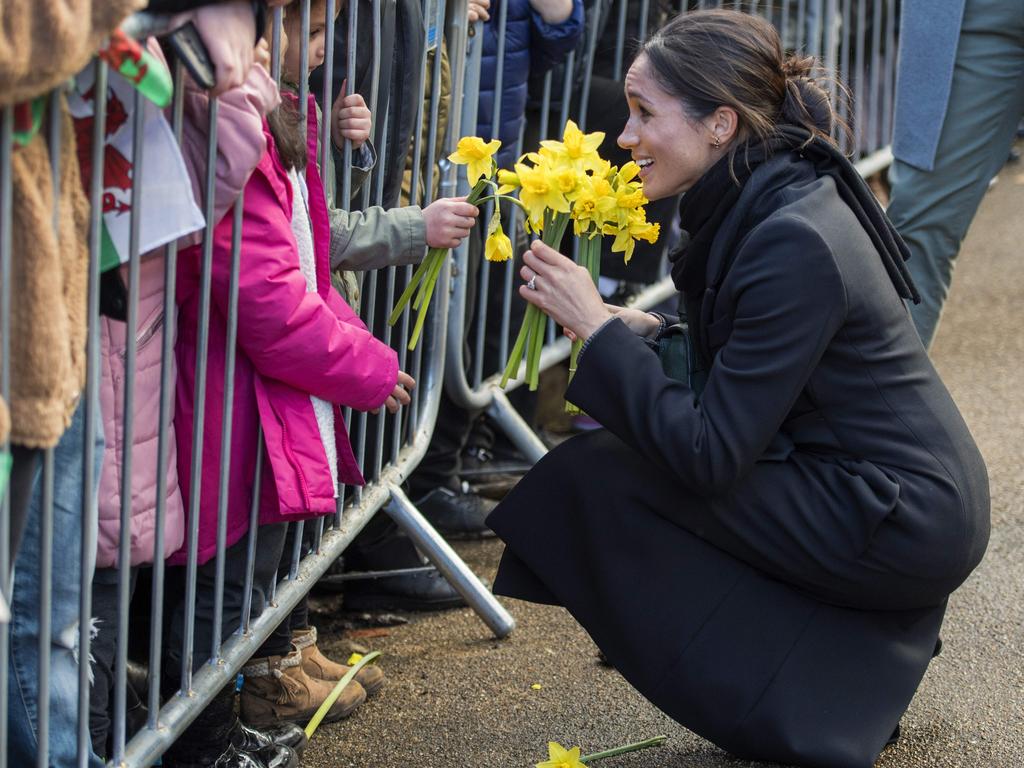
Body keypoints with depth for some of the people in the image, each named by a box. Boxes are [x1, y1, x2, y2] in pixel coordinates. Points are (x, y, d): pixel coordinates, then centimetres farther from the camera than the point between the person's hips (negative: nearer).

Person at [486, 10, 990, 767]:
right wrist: (639, 332, 1)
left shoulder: (792, 245, -23)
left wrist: (600, 328, -17)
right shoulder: (768, 201, 5)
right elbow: (729, 379, 15)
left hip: (905, 525, -10)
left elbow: (709, 453, -22)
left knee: (594, 475, -11)